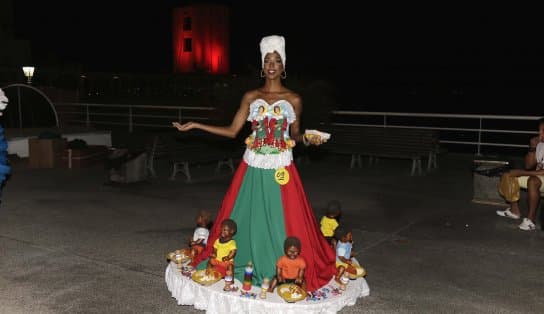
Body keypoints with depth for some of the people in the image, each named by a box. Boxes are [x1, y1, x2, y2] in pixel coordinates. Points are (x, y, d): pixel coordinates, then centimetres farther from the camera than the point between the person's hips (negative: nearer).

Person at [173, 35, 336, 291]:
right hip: (253, 168, 2)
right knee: (248, 219, 7)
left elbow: (295, 134, 9)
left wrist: (307, 140, -13)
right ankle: (248, 268, 24)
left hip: (280, 168, -2)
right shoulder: (251, 97, 4)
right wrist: (195, 125, 3)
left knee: (283, 221, 0)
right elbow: (232, 131, 5)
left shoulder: (293, 99, 0)